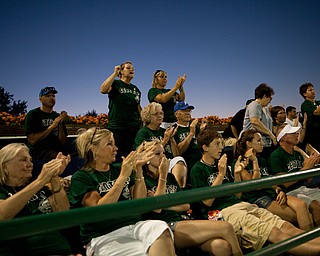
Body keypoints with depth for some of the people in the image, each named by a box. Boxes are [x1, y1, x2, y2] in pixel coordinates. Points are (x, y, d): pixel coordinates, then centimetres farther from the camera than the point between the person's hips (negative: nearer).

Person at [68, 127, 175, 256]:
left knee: (161, 227, -26)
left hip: (134, 225, 5)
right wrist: (123, 176, -19)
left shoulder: (119, 169, 13)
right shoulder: (81, 177, -2)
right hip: (104, 236, -5)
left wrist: (138, 170, -4)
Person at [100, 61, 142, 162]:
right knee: (119, 156, -3)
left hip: (134, 127, 5)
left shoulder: (136, 89, 16)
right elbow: (103, 90, -21)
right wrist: (115, 73, -14)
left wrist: (142, 123, 17)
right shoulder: (115, 84, 0)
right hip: (117, 127, -5)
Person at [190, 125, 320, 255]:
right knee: (275, 234, -26)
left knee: (287, 227, -14)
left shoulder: (221, 164, 21)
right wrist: (221, 175, -11)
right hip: (224, 212, -7)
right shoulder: (197, 170, 0)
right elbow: (207, 202, -10)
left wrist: (236, 173, 6)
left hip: (242, 205, 8)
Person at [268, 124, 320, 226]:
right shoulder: (276, 156, -9)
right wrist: (306, 168, -15)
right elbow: (285, 183, -16)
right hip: (289, 193, -7)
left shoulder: (298, 154, 15)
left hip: (303, 189, 8)